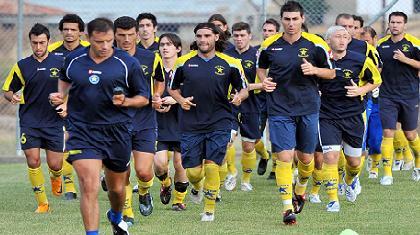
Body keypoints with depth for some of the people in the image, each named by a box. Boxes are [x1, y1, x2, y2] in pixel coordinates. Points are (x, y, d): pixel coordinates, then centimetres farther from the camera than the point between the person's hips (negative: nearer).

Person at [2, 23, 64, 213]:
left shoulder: (60, 63, 0)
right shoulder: (22, 66, 1)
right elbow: (7, 90, 8)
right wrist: (12, 97, -14)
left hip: (54, 121, 0)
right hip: (29, 122, 0)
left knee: (55, 165, -1)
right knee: (33, 161, -10)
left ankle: (55, 178, 37)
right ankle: (42, 203, 4)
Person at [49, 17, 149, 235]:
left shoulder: (128, 63, -5)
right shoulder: (73, 60, 1)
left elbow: (144, 98, 2)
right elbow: (65, 79, 25)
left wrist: (125, 101, -17)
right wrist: (61, 95, 6)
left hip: (117, 132, 1)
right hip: (82, 132, 0)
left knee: (117, 188, 16)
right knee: (89, 186, -16)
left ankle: (116, 217, 49)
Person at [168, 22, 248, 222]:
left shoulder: (230, 64, 1)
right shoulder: (184, 62, 3)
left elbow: (244, 88, 11)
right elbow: (172, 87, 16)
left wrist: (239, 96, -12)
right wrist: (180, 100, -4)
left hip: (219, 123, -1)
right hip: (191, 123, 1)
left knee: (212, 166, -9)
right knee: (192, 170, 0)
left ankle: (209, 208, 10)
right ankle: (197, 187, 37)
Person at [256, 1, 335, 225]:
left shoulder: (316, 44, -3)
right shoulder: (270, 45, 1)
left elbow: (331, 73, 5)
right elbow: (261, 68, 19)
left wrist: (314, 70, -14)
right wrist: (264, 81, -2)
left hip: (308, 108, 1)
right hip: (280, 110, -1)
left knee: (306, 158, 9)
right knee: (284, 157, -12)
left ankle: (300, 190, 40)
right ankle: (287, 207, -8)